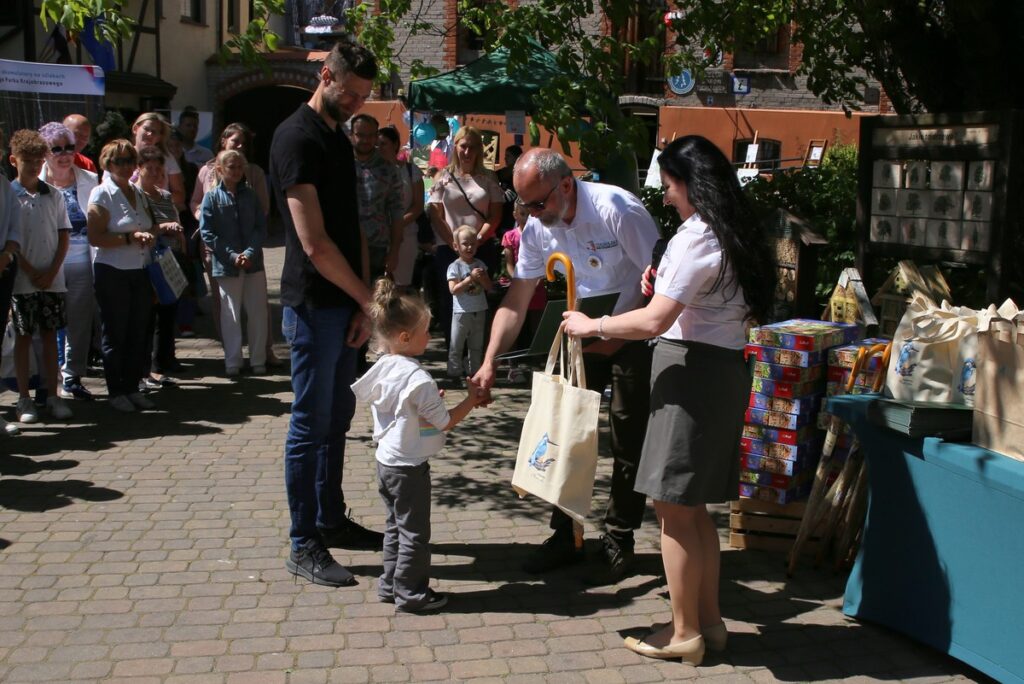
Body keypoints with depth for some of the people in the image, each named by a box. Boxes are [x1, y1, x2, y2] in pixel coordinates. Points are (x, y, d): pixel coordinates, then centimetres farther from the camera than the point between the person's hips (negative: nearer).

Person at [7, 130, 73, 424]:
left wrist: (52, 272, -6)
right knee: (23, 337, 5)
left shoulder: (54, 196, 6)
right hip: (22, 280, -3)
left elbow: (63, 237, 6)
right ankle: (24, 399, 11)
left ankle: (52, 396, 15)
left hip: (53, 279, 3)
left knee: (50, 335, 8)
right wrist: (32, 273, -11)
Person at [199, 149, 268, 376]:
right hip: (226, 266, -2)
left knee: (258, 313, 5)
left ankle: (258, 360, 16)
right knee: (230, 316, 5)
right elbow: (207, 233, -6)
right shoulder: (212, 198, -1)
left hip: (254, 264, 2)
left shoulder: (250, 195, 7)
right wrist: (232, 256, -13)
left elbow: (261, 227, 3)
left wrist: (250, 253, -12)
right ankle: (232, 362, 13)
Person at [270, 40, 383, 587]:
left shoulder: (338, 138, 14)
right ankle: (303, 546, 7)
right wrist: (369, 299, -12)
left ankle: (331, 521, 29)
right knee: (311, 423, -2)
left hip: (343, 304, 9)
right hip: (313, 305, -9)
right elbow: (314, 244, -20)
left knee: (337, 417, 16)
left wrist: (363, 304, 3)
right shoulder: (297, 138, -15)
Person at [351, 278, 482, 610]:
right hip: (409, 467, -9)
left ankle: (390, 584, 28)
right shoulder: (418, 379, -24)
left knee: (395, 526, 20)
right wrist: (471, 399, -7)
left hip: (385, 461, 9)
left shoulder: (382, 368, 1)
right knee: (415, 532, 4)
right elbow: (445, 423, -19)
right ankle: (410, 593, 12)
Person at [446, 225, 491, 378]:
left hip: (480, 311, 5)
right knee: (457, 344, -1)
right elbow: (453, 289, -18)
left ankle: (475, 370, 24)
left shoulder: (480, 265, 6)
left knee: (477, 344, 14)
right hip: (462, 311, -5)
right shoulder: (455, 267, -9)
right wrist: (471, 278, -22)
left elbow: (489, 286, 5)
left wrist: (481, 277, -15)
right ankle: (454, 370, 6)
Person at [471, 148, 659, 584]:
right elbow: (517, 299, -2)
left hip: (637, 333, -6)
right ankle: (566, 535, 17)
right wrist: (490, 360, -10)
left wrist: (619, 335, -26)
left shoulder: (617, 211, -26)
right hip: (586, 332, 6)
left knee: (628, 442, -2)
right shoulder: (537, 228, -6)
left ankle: (618, 543, 11)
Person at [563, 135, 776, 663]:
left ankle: (684, 634, 9)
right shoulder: (737, 235, 14)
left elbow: (653, 321, -22)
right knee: (693, 507, 17)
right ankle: (709, 620, 26)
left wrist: (590, 325, -8)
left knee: (673, 508, 0)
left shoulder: (697, 237, -16)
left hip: (690, 370, -10)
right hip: (726, 368, 10)